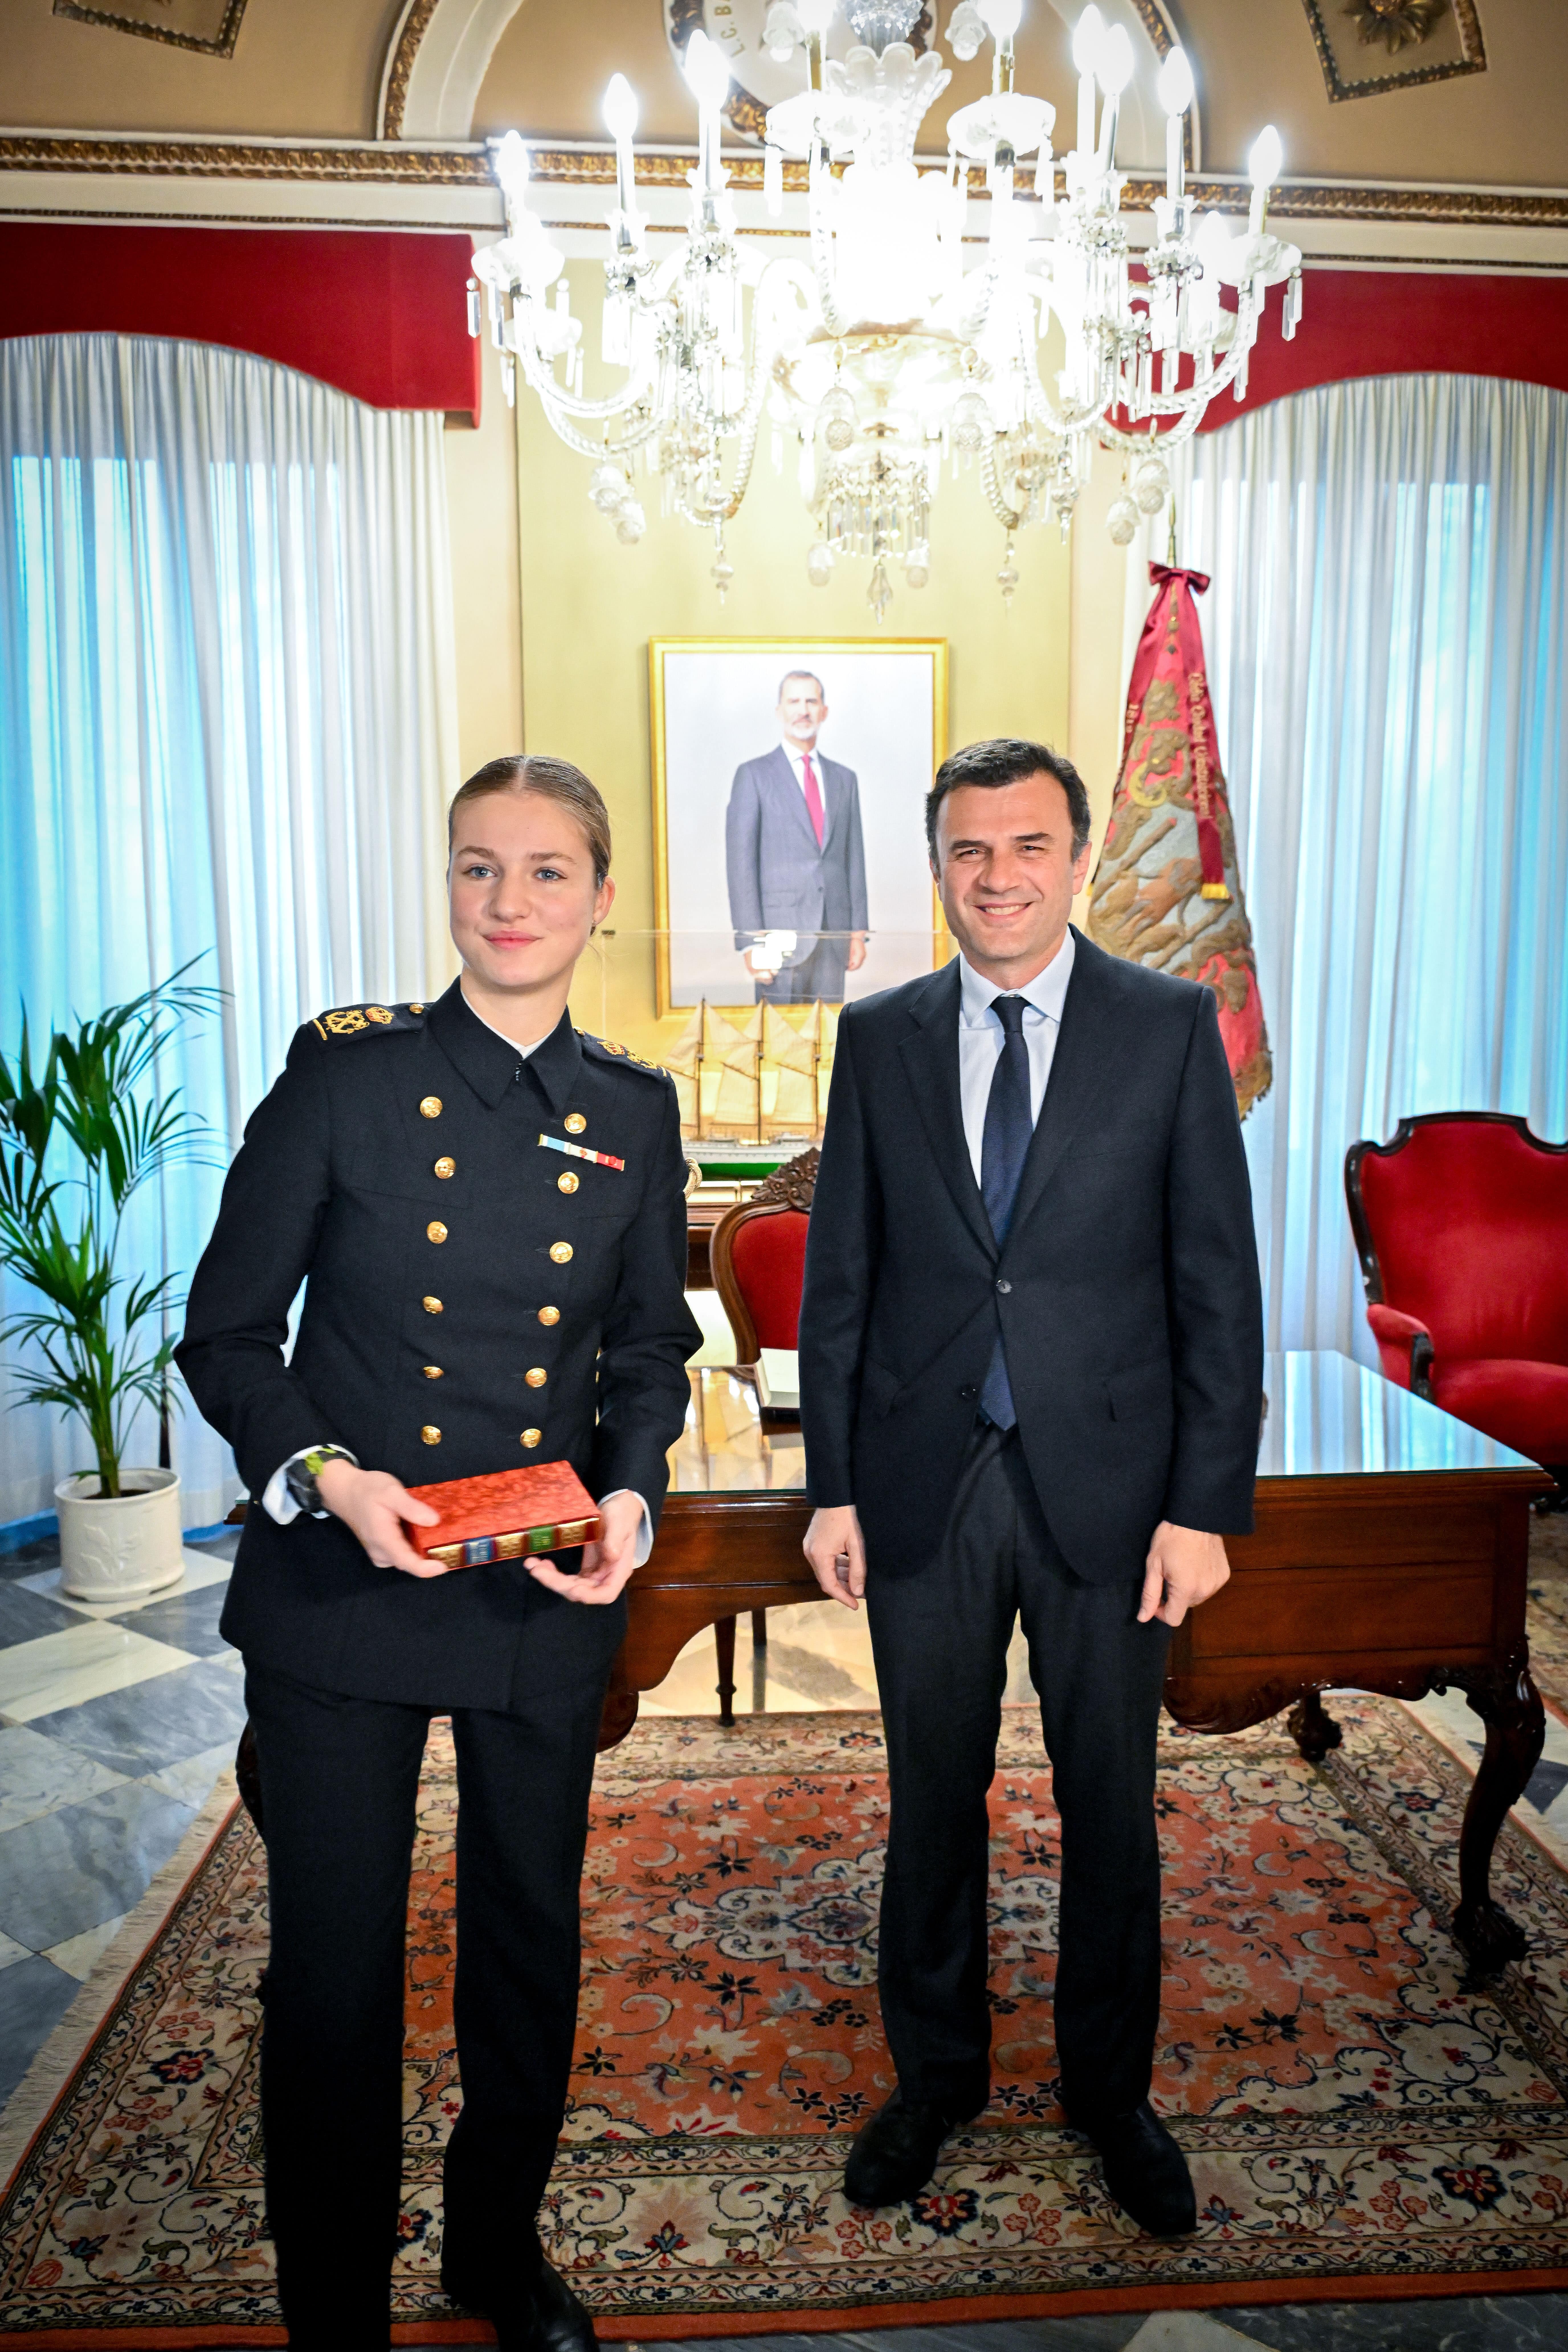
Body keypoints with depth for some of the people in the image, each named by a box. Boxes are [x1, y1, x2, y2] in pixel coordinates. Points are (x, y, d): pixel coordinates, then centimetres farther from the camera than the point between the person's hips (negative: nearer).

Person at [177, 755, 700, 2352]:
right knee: (334, 1964, 9)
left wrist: (629, 1499, -8)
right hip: (338, 1583, -2)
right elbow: (226, 1333, -4)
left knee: (531, 1941, 19)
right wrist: (323, 1477, -20)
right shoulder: (345, 1071, -7)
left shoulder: (634, 1113, 2)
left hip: (550, 1601, 3)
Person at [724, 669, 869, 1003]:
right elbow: (740, 862, -4)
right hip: (781, 934, -4)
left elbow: (854, 858, 14)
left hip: (834, 935, 4)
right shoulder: (754, 775, 2)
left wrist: (858, 931, 7)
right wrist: (751, 940, -12)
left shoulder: (845, 779, 15)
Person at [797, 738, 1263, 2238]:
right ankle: (936, 2075, 40)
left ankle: (1110, 2091, 40)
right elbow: (839, 1276, 4)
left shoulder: (1172, 1026, -3)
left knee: (1111, 1808, 15)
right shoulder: (881, 1036, 2)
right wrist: (832, 1486, 1)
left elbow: (1220, 1279, -4)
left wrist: (1207, 1501, -8)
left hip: (1106, 1486, -1)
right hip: (924, 1484, 1)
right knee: (931, 1801, 16)